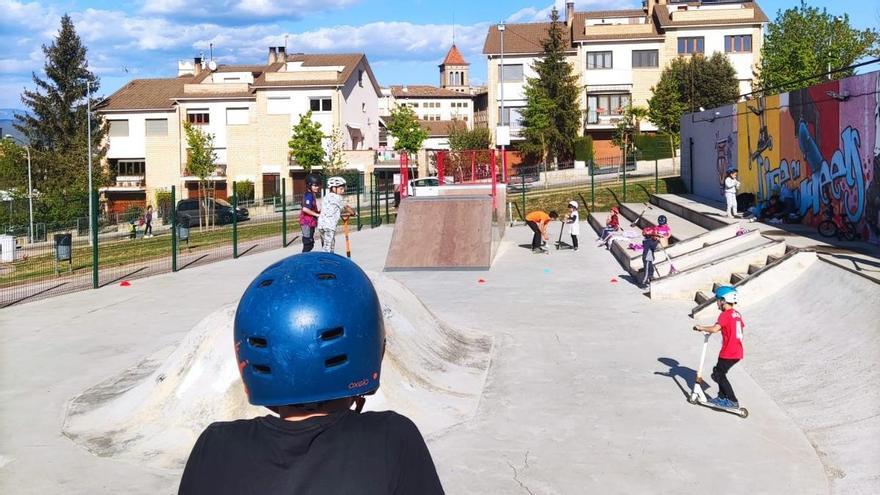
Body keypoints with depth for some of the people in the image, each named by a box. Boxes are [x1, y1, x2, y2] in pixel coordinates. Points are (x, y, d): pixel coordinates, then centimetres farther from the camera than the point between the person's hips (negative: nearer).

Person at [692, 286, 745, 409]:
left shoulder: (725, 314, -15)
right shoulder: (737, 314, 13)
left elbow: (715, 329, -29)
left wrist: (701, 328, -16)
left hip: (728, 353, -9)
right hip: (738, 352, 9)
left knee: (719, 374, 0)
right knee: (719, 372, 19)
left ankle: (733, 401, -2)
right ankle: (722, 397, 24)